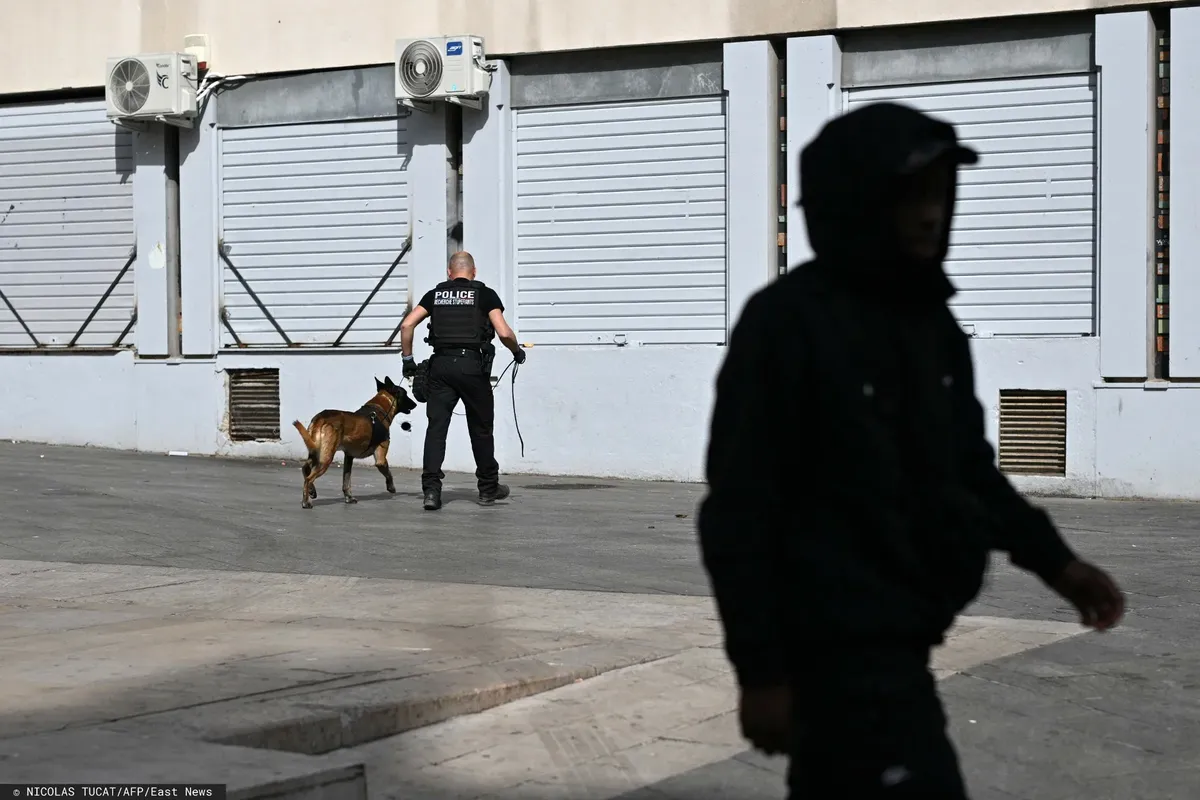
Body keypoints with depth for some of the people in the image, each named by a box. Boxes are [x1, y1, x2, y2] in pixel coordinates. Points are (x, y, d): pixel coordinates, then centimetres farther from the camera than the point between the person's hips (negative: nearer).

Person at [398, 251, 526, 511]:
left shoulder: (435, 294, 12)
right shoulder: (485, 294, 5)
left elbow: (407, 325, 3)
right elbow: (504, 333, -6)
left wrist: (407, 358, 12)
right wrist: (517, 352, 12)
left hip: (441, 365, 2)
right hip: (473, 365, -2)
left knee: (436, 426, 1)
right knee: (481, 428, 12)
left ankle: (431, 489, -10)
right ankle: (488, 488, 24)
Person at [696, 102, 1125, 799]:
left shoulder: (932, 320, 11)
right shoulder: (785, 323, -13)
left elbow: (970, 467, 20)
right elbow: (740, 510, -14)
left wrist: (1053, 560, 9)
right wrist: (761, 669, -15)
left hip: (903, 635, 8)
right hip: (840, 643, -8)